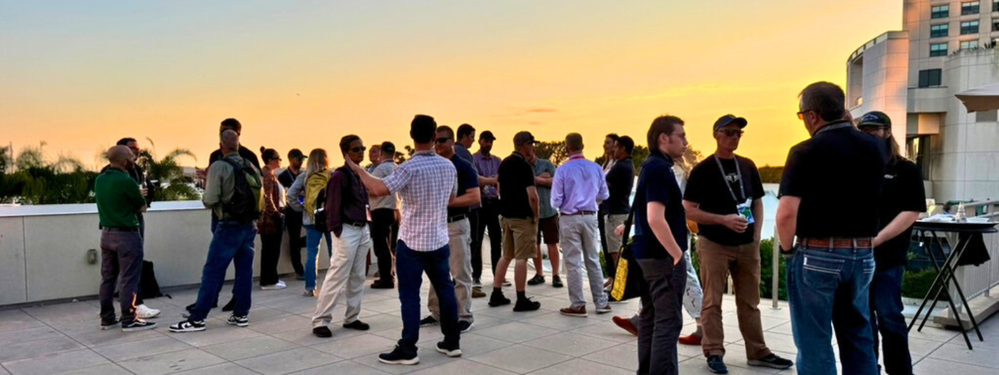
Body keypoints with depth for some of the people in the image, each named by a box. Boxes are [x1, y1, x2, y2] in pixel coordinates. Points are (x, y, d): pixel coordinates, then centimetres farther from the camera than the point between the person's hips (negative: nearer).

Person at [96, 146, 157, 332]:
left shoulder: (100, 180, 6)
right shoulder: (126, 181, -17)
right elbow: (142, 207, -6)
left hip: (106, 233, 8)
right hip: (126, 234, -8)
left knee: (108, 278, 13)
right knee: (129, 279, -2)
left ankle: (107, 318, 20)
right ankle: (129, 320, 1)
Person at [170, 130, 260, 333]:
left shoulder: (219, 167, -10)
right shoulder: (252, 168, 6)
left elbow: (210, 200, -14)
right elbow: (260, 199, 8)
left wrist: (205, 192, 6)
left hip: (229, 227, -5)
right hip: (249, 226, 5)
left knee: (212, 272, -1)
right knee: (245, 271, 10)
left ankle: (197, 318, 2)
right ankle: (241, 314, 15)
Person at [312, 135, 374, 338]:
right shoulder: (339, 175, -12)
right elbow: (332, 207, -14)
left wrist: (366, 228, 11)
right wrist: (338, 232, -16)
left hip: (363, 230, 8)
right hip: (347, 231, -8)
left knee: (357, 278, 12)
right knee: (336, 277, -7)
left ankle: (351, 318, 21)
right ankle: (320, 321, 0)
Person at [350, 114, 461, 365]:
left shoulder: (410, 168, -18)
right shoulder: (448, 166, 1)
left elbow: (379, 189, -27)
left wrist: (358, 170, -14)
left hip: (412, 242, -5)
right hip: (439, 240, 5)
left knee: (410, 295, 1)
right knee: (445, 290, 14)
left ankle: (407, 350, 5)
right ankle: (452, 342, 22)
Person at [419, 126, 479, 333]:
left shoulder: (463, 166, -7)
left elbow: (475, 197, -15)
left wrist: (447, 201, -21)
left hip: (456, 225, -6)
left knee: (461, 274, 0)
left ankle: (464, 316, 8)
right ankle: (436, 313, 24)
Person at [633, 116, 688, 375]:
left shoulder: (652, 166, 14)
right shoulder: (660, 168, -17)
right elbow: (655, 219, -26)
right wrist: (678, 255, -22)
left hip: (648, 253, 10)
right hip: (662, 256, -10)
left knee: (651, 317, 14)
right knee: (668, 322, -7)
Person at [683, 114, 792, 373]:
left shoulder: (747, 166, 9)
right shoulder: (703, 169, -7)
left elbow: (757, 202, 17)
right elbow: (689, 211, -10)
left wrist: (756, 234, 3)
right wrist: (724, 219, -20)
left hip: (747, 245, 5)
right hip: (714, 245, -5)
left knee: (749, 301, 13)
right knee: (713, 302, 1)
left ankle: (757, 352, 22)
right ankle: (714, 353, 11)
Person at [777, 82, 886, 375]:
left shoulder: (807, 151, -13)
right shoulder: (874, 148, 4)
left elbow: (786, 213, -22)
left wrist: (787, 249, -3)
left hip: (817, 256, -6)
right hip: (863, 256, 6)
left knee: (815, 345, 4)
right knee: (859, 340, 17)